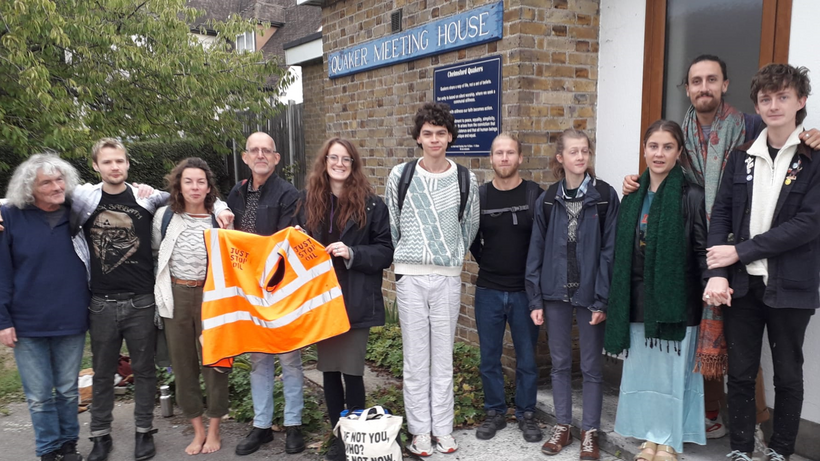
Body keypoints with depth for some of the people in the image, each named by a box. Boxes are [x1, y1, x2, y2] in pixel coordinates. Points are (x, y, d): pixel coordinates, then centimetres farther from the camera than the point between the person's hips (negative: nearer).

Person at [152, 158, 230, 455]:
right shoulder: (165, 216, 2)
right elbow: (153, 248, 17)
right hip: (175, 295, 3)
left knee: (213, 360, 4)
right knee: (183, 363, 10)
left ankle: (214, 430, 21)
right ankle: (198, 430, 25)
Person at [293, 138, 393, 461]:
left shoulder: (371, 203, -3)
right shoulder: (307, 200, 7)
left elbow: (386, 251, -4)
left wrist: (352, 253, -18)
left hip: (355, 301, -4)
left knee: (352, 371, -1)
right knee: (329, 370, 11)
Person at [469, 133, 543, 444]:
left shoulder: (536, 195, -6)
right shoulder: (478, 196, 0)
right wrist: (487, 264, 9)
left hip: (525, 291, -2)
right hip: (488, 291, 2)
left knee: (527, 358, 9)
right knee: (489, 357, 10)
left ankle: (526, 414, 25)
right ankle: (495, 412, 26)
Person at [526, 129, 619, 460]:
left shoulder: (605, 196, -5)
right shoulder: (547, 200, 2)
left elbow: (609, 250, -7)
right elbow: (536, 251, 3)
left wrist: (602, 300, -11)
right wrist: (535, 299, 0)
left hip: (589, 293, -2)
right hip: (556, 293, 2)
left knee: (591, 365, 8)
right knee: (560, 363, 12)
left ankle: (589, 432, 22)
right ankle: (562, 426, 26)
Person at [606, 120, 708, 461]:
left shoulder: (691, 196, -7)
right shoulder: (633, 197, 8)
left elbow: (703, 251, -9)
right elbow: (620, 252, 10)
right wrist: (615, 301, 9)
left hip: (675, 299, -5)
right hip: (638, 299, 5)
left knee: (671, 370, 6)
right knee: (640, 369, 11)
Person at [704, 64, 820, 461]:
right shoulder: (742, 157, 6)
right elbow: (720, 215, 1)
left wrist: (739, 251, -16)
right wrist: (718, 273, -10)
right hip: (741, 283, 3)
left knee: (788, 374, 11)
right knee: (740, 371, 10)